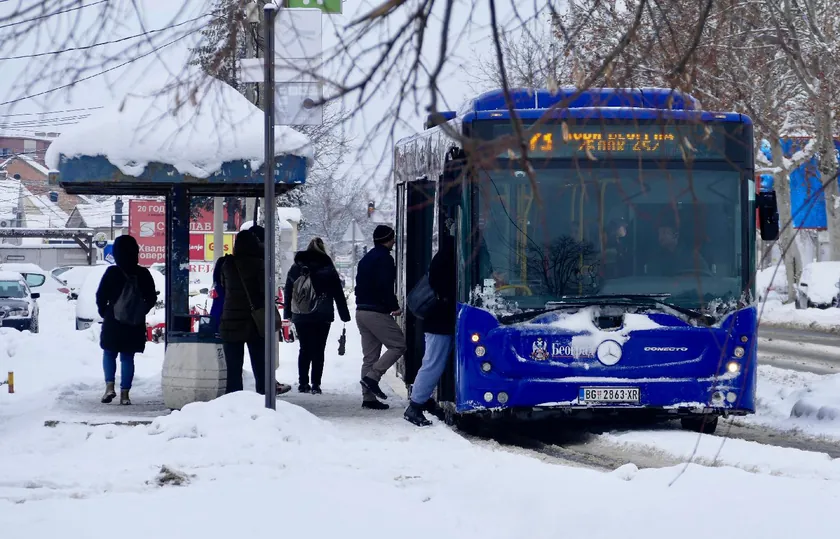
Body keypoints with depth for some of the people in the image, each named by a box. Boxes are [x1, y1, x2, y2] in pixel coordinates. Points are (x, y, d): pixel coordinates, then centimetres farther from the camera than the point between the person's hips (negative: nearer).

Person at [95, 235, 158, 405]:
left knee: (109, 354, 13)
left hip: (113, 322, -2)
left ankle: (110, 386, -5)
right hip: (135, 326, 2)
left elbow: (101, 297, -6)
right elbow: (151, 299, 5)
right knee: (127, 358, 8)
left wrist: (104, 313, 9)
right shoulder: (143, 274, -1)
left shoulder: (112, 273, -9)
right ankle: (125, 393, 2)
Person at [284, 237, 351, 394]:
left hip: (300, 316, 2)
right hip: (322, 316, -2)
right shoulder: (328, 269, 0)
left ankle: (303, 383, 9)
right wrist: (345, 315, 7)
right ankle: (316, 385, -4)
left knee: (304, 349, 11)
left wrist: (287, 313, 19)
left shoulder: (295, 268, 7)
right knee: (318, 350, 1)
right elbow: (338, 294, 2)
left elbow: (288, 293, 12)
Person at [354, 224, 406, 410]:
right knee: (399, 344, -4)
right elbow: (385, 286, -19)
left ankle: (368, 398, 5)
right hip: (377, 311, -9)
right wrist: (394, 307, -12)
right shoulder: (384, 258, -9)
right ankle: (372, 377, -15)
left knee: (370, 356, 9)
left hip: (361, 310, 9)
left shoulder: (366, 259, 20)